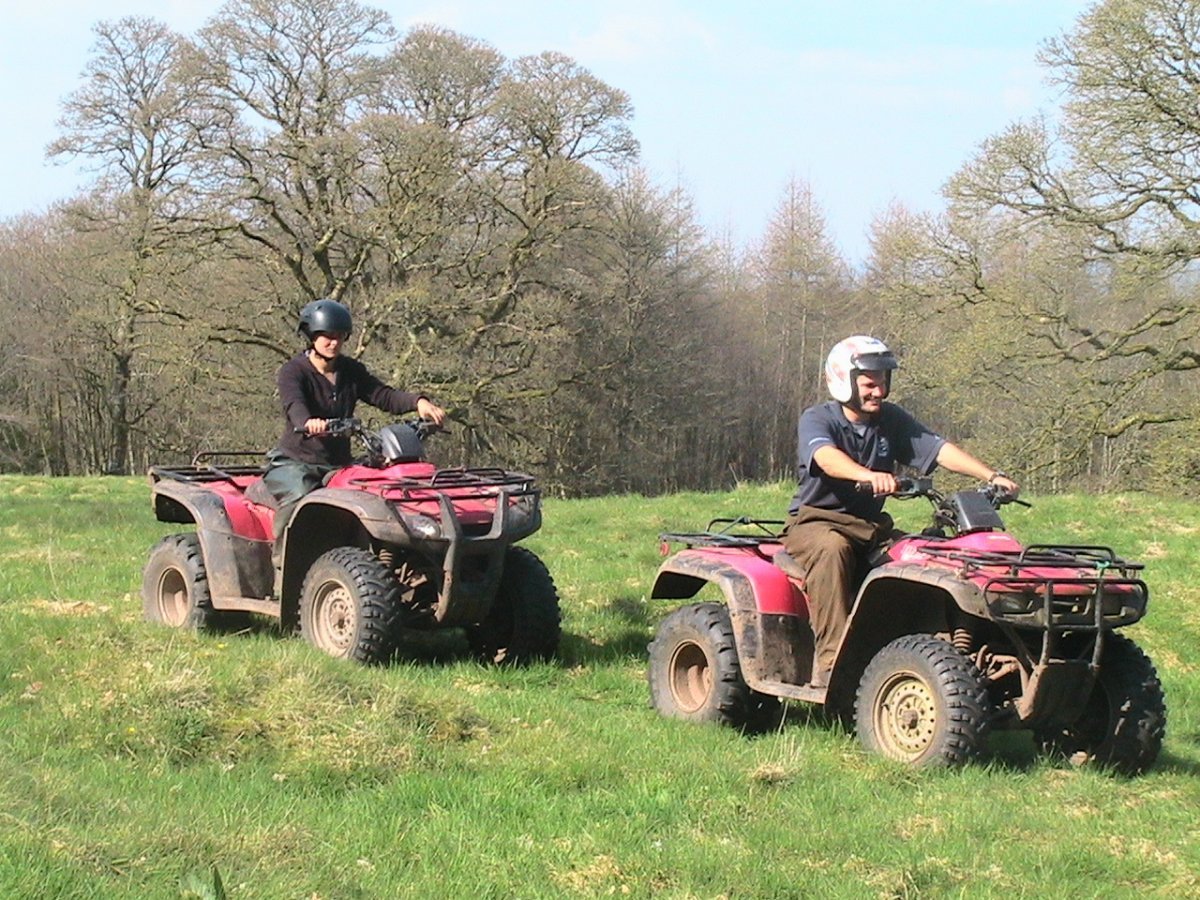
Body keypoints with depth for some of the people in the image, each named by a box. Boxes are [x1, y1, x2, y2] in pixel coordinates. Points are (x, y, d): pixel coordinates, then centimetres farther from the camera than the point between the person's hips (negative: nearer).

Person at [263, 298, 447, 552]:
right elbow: (293, 404, -27)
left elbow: (384, 396, 1)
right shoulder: (292, 371, -6)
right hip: (295, 461, -5)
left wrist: (418, 402, -20)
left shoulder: (351, 372, 12)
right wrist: (308, 423, -52)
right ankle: (283, 559, -25)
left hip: (337, 464, 5)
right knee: (299, 496, -36)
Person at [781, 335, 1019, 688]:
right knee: (831, 548, -39)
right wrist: (868, 476, -52)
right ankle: (830, 659, -40)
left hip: (870, 525, 5)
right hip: (815, 521, -5)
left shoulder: (892, 421, 8)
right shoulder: (817, 419, -8)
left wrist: (991, 476, -21)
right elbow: (826, 457, -31)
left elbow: (939, 449, -4)